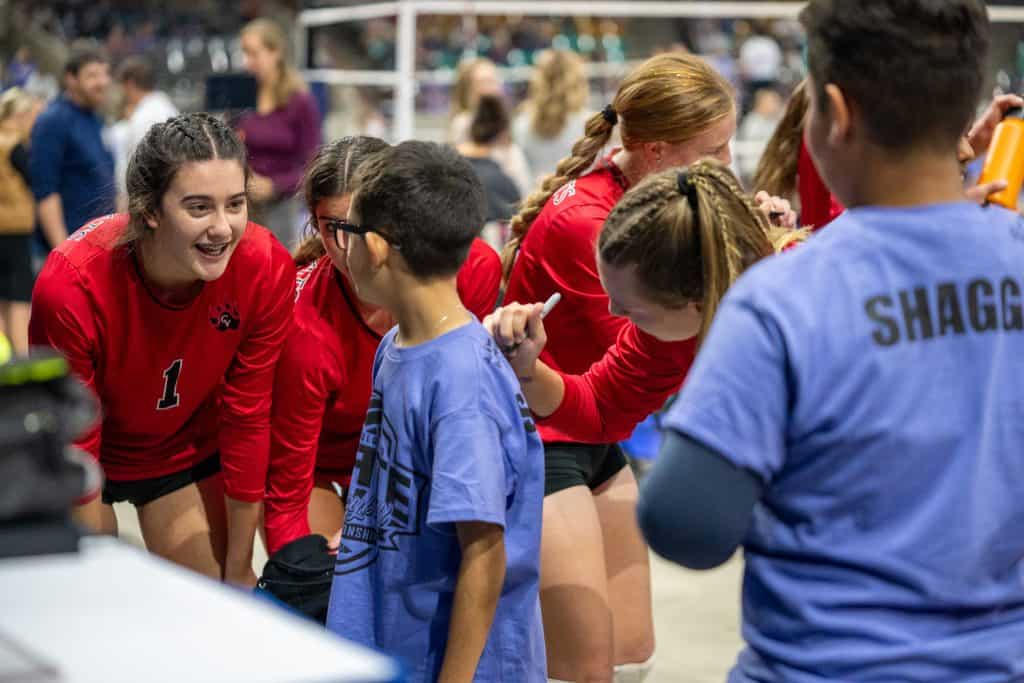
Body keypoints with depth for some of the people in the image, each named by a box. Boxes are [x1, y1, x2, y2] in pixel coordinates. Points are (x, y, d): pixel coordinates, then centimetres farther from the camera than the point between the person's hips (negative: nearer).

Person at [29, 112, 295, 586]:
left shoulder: (266, 268, -27)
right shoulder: (70, 285, -34)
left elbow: (246, 420, -15)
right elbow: (71, 446, -20)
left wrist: (238, 568, -7)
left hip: (190, 451, 2)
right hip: (91, 455, -2)